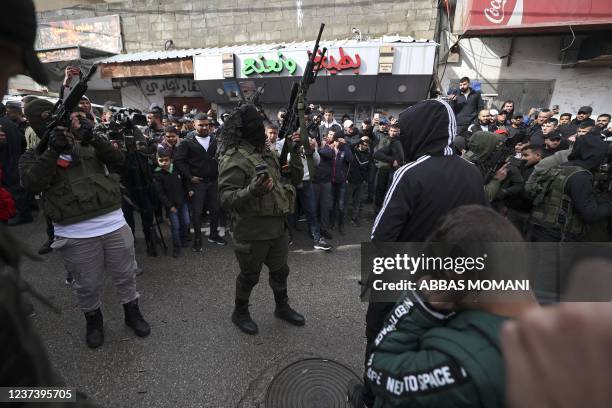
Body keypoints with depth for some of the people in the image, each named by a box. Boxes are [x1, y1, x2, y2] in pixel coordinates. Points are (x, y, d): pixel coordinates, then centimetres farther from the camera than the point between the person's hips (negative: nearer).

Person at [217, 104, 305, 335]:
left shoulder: (268, 154, 9)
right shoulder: (234, 158, -15)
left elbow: (296, 179, 11)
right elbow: (226, 198, -20)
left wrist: (294, 152, 0)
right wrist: (252, 190, -36)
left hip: (278, 226, 7)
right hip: (252, 231, -7)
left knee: (280, 270, 22)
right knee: (249, 275, 12)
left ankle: (282, 307, 45)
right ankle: (240, 313, 38)